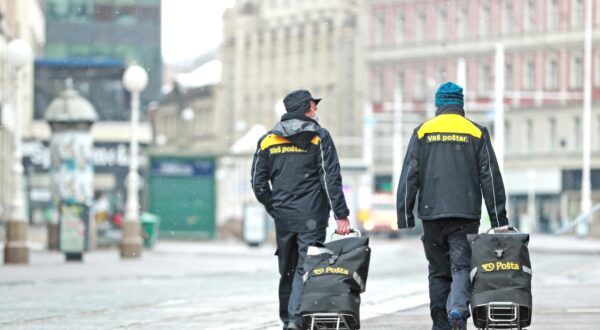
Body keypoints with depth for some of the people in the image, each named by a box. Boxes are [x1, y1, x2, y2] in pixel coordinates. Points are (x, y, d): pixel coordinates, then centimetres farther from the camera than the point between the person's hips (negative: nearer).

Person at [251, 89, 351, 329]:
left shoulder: (268, 141, 9)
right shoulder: (319, 138, -2)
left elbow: (259, 183, 8)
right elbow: (331, 179, -8)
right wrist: (341, 215, -9)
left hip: (283, 217, 4)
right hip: (311, 218, -4)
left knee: (287, 271, 14)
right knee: (306, 269, -6)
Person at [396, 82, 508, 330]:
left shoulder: (423, 132, 6)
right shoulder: (476, 133, 6)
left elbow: (409, 177, 3)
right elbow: (491, 179, 5)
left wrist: (405, 218, 5)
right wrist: (499, 221, 7)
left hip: (432, 214, 1)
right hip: (465, 216, -1)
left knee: (438, 272, 12)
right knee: (463, 266, -3)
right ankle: (458, 308, -30)